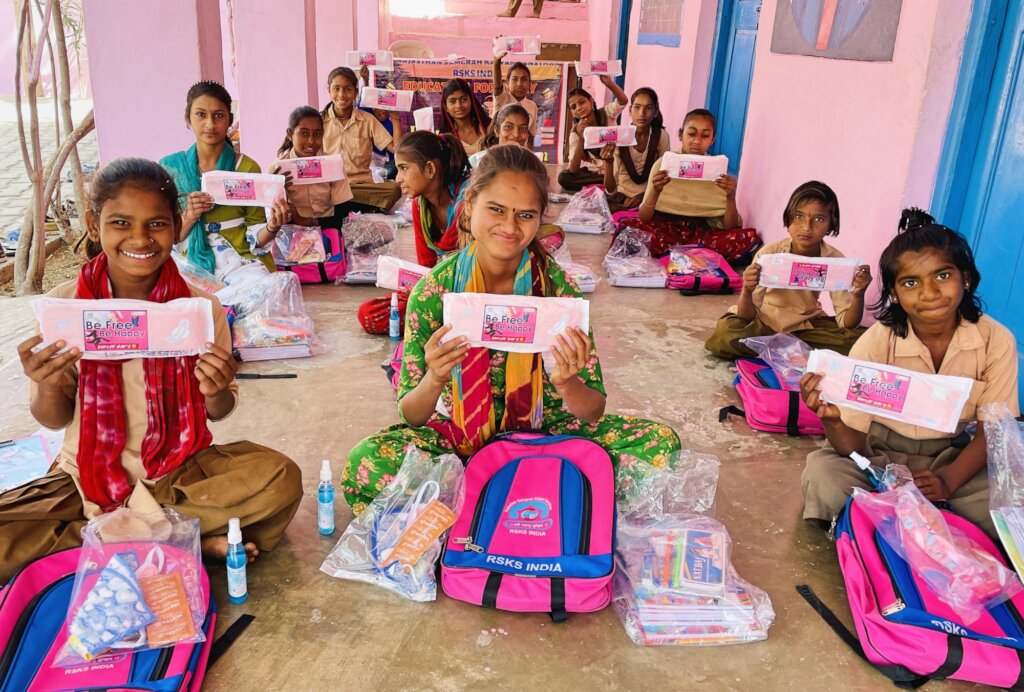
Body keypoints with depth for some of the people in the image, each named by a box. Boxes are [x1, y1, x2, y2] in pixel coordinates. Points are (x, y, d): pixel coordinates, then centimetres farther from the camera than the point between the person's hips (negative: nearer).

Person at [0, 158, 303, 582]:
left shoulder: (201, 307, -9)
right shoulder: (64, 305, -9)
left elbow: (218, 412, 2)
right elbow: (55, 420, 1)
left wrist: (217, 392, -22)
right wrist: (47, 387, -22)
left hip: (179, 469, 0)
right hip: (90, 476, 1)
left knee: (281, 479, -25)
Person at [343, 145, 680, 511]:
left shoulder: (556, 287, -12)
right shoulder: (434, 289, -13)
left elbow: (594, 411, -9)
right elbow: (410, 416, -10)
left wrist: (566, 384, -32)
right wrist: (434, 381, -33)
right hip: (458, 436, 0)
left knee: (660, 443, -20)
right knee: (364, 463, -29)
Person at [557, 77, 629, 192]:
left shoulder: (606, 113, -6)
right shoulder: (575, 132, -8)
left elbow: (623, 101, -30)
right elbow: (574, 170, -21)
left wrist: (609, 83, -49)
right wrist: (581, 138, -32)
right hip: (590, 172, 2)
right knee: (563, 177, -26)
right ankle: (606, 183, -20)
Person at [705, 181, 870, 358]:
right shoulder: (769, 254, -21)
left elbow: (847, 323, -15)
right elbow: (747, 317, -21)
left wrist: (858, 295, -34)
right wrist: (747, 291, -43)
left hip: (808, 323, 2)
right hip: (764, 321, -2)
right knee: (724, 335, -32)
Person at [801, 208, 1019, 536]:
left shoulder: (996, 341, -13)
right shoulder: (875, 344, -18)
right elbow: (853, 445, -17)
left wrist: (948, 481, -21)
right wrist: (834, 422, -41)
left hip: (954, 460, 3)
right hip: (879, 456, -2)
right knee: (822, 473, -32)